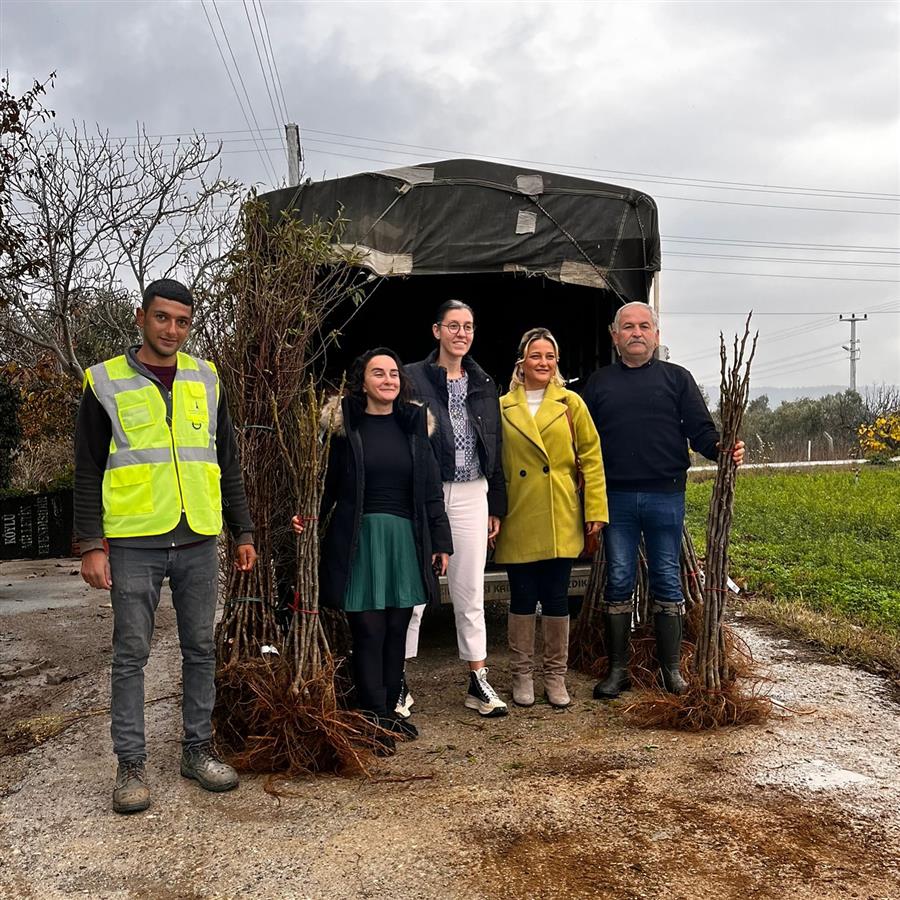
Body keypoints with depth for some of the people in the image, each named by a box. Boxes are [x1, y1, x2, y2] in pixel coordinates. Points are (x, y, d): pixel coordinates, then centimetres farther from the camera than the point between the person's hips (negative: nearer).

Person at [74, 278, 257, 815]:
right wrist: (91, 545, -7)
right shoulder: (107, 383, 1)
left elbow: (228, 464, 14)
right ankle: (131, 765, 15)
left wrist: (244, 532, 10)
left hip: (198, 542, 3)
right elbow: (89, 472, 0)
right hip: (134, 545, -3)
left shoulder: (206, 379, 10)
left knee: (201, 649, 10)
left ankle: (199, 750, 24)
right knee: (131, 656, 4)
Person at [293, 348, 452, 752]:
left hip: (406, 540, 4)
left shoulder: (413, 423, 9)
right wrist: (308, 517, -16)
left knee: (396, 630, 9)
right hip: (359, 540, -3)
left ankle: (388, 711, 23)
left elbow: (431, 488, 10)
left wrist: (441, 541, 8)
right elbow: (328, 483, 1)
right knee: (368, 632, -2)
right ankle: (374, 721, 10)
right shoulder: (345, 425, -1)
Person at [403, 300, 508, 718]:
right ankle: (399, 684, 14)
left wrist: (496, 506, 12)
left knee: (470, 592, 10)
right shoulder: (413, 378, -2)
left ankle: (478, 682, 19)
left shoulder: (483, 384, 13)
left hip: (471, 495, 4)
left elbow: (493, 448, 15)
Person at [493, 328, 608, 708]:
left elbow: (591, 458, 3)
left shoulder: (571, 403, 4)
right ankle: (522, 674, 22)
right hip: (518, 521, 0)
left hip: (560, 521, 0)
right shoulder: (503, 407, 5)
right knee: (522, 598, 7)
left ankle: (555, 675, 21)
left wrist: (596, 509, -3)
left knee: (556, 598, 6)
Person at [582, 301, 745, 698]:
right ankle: (617, 669, 16)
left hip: (665, 496, -1)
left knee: (667, 582, 6)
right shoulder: (599, 383, 11)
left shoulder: (677, 378, 8)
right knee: (618, 582, 5)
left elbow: (700, 430, 2)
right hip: (616, 497, 1)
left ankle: (672, 669, 18)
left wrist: (722, 448, -19)